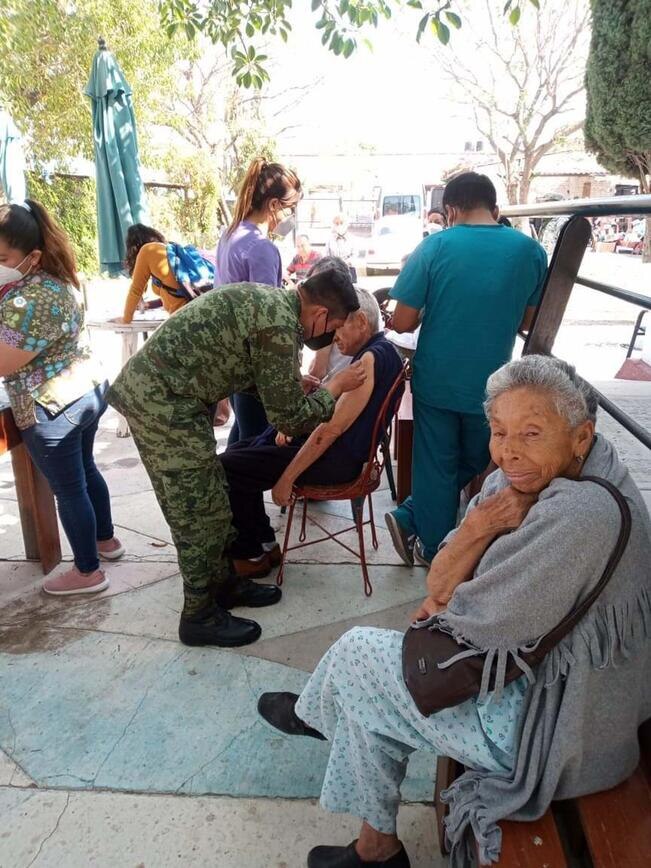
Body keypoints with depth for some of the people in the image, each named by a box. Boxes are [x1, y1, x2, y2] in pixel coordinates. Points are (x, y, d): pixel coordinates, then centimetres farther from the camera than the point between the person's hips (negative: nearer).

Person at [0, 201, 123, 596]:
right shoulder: (54, 278, 5)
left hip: (54, 407, -10)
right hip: (89, 389, 10)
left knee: (68, 489, 6)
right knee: (86, 470, 25)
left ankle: (88, 572, 21)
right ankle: (106, 540, 43)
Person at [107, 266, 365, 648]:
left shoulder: (269, 299, 10)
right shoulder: (278, 325, -20)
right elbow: (290, 417, -13)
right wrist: (336, 387, -1)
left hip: (149, 387, 10)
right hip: (162, 400, -10)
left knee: (211, 499, 18)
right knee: (199, 513, 0)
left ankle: (222, 583, 33)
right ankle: (200, 616, 16)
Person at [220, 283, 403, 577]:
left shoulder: (372, 358, -21)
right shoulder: (375, 351, 12)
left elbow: (332, 428, -24)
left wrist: (286, 479, -19)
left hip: (336, 460, -11)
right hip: (333, 446, 11)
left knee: (226, 468, -11)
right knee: (238, 452, 16)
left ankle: (251, 555, 7)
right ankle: (264, 542, 19)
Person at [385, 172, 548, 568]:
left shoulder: (435, 246, -10)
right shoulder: (530, 250, -4)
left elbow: (402, 323, -11)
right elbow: (528, 321, 7)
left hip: (436, 381, -1)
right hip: (491, 385, 1)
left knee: (436, 466, 14)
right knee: (475, 463, 21)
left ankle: (434, 551, 24)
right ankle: (409, 518, 22)